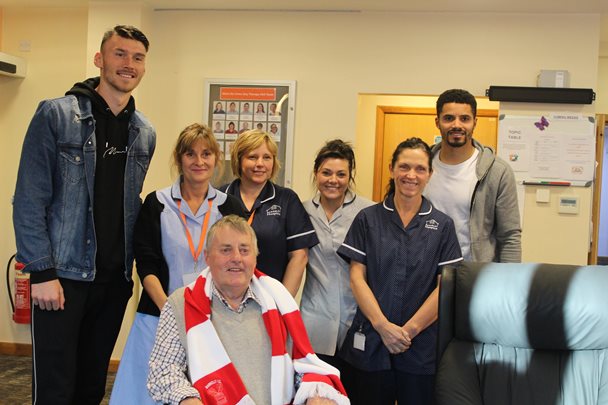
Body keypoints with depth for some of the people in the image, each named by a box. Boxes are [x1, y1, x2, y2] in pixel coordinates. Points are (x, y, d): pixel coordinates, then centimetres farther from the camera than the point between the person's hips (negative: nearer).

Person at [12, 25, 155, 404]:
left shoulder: (145, 132, 9)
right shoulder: (56, 114, -6)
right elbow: (29, 200, -9)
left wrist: (131, 267, 10)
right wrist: (42, 272, -14)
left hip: (114, 279, 5)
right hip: (62, 274, -5)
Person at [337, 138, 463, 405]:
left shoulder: (442, 225, 3)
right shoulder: (368, 219, 3)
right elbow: (357, 277, -2)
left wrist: (409, 329, -9)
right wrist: (382, 325, -12)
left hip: (422, 347, 0)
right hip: (371, 343, 0)